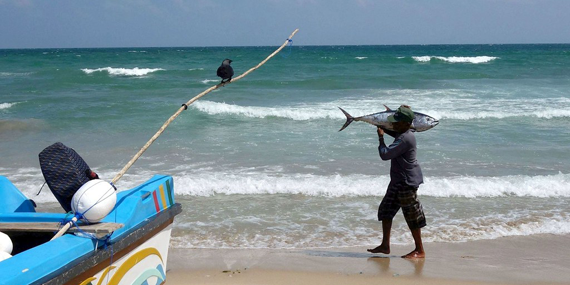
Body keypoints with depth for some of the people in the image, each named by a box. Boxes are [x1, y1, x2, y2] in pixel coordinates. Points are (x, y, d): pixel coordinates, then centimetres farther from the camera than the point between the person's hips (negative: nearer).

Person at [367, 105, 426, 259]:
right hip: (398, 181, 11)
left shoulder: (405, 139, -24)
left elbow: (385, 154, -26)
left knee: (412, 216, -1)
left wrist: (381, 137, -12)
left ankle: (420, 250, 8)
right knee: (386, 210, 13)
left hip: (407, 182, -11)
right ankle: (385, 245, 20)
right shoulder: (403, 134, 6)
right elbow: (393, 133, 31)